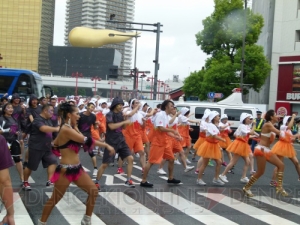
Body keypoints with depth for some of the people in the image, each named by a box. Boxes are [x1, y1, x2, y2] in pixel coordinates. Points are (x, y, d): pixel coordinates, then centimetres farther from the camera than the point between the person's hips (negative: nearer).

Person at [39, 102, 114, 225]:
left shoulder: (70, 128, 10)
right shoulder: (66, 130, -20)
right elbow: (86, 140, -24)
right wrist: (106, 145, -20)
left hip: (76, 168, 9)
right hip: (65, 170, -9)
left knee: (93, 191, 6)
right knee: (55, 199, 4)